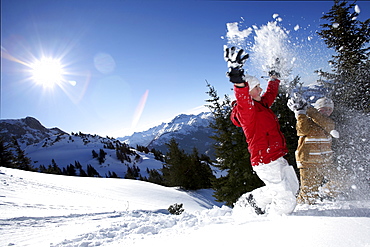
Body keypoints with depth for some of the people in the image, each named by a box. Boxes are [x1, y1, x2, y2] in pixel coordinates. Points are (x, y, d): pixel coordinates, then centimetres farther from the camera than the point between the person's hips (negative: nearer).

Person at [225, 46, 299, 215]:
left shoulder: (261, 104, 12)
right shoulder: (246, 110, -17)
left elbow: (271, 94, 32)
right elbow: (243, 100, -41)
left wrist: (274, 78, 45)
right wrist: (239, 81, -58)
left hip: (277, 159, 10)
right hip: (267, 163, -10)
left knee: (292, 187, 26)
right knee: (287, 201, -4)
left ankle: (253, 200, 32)